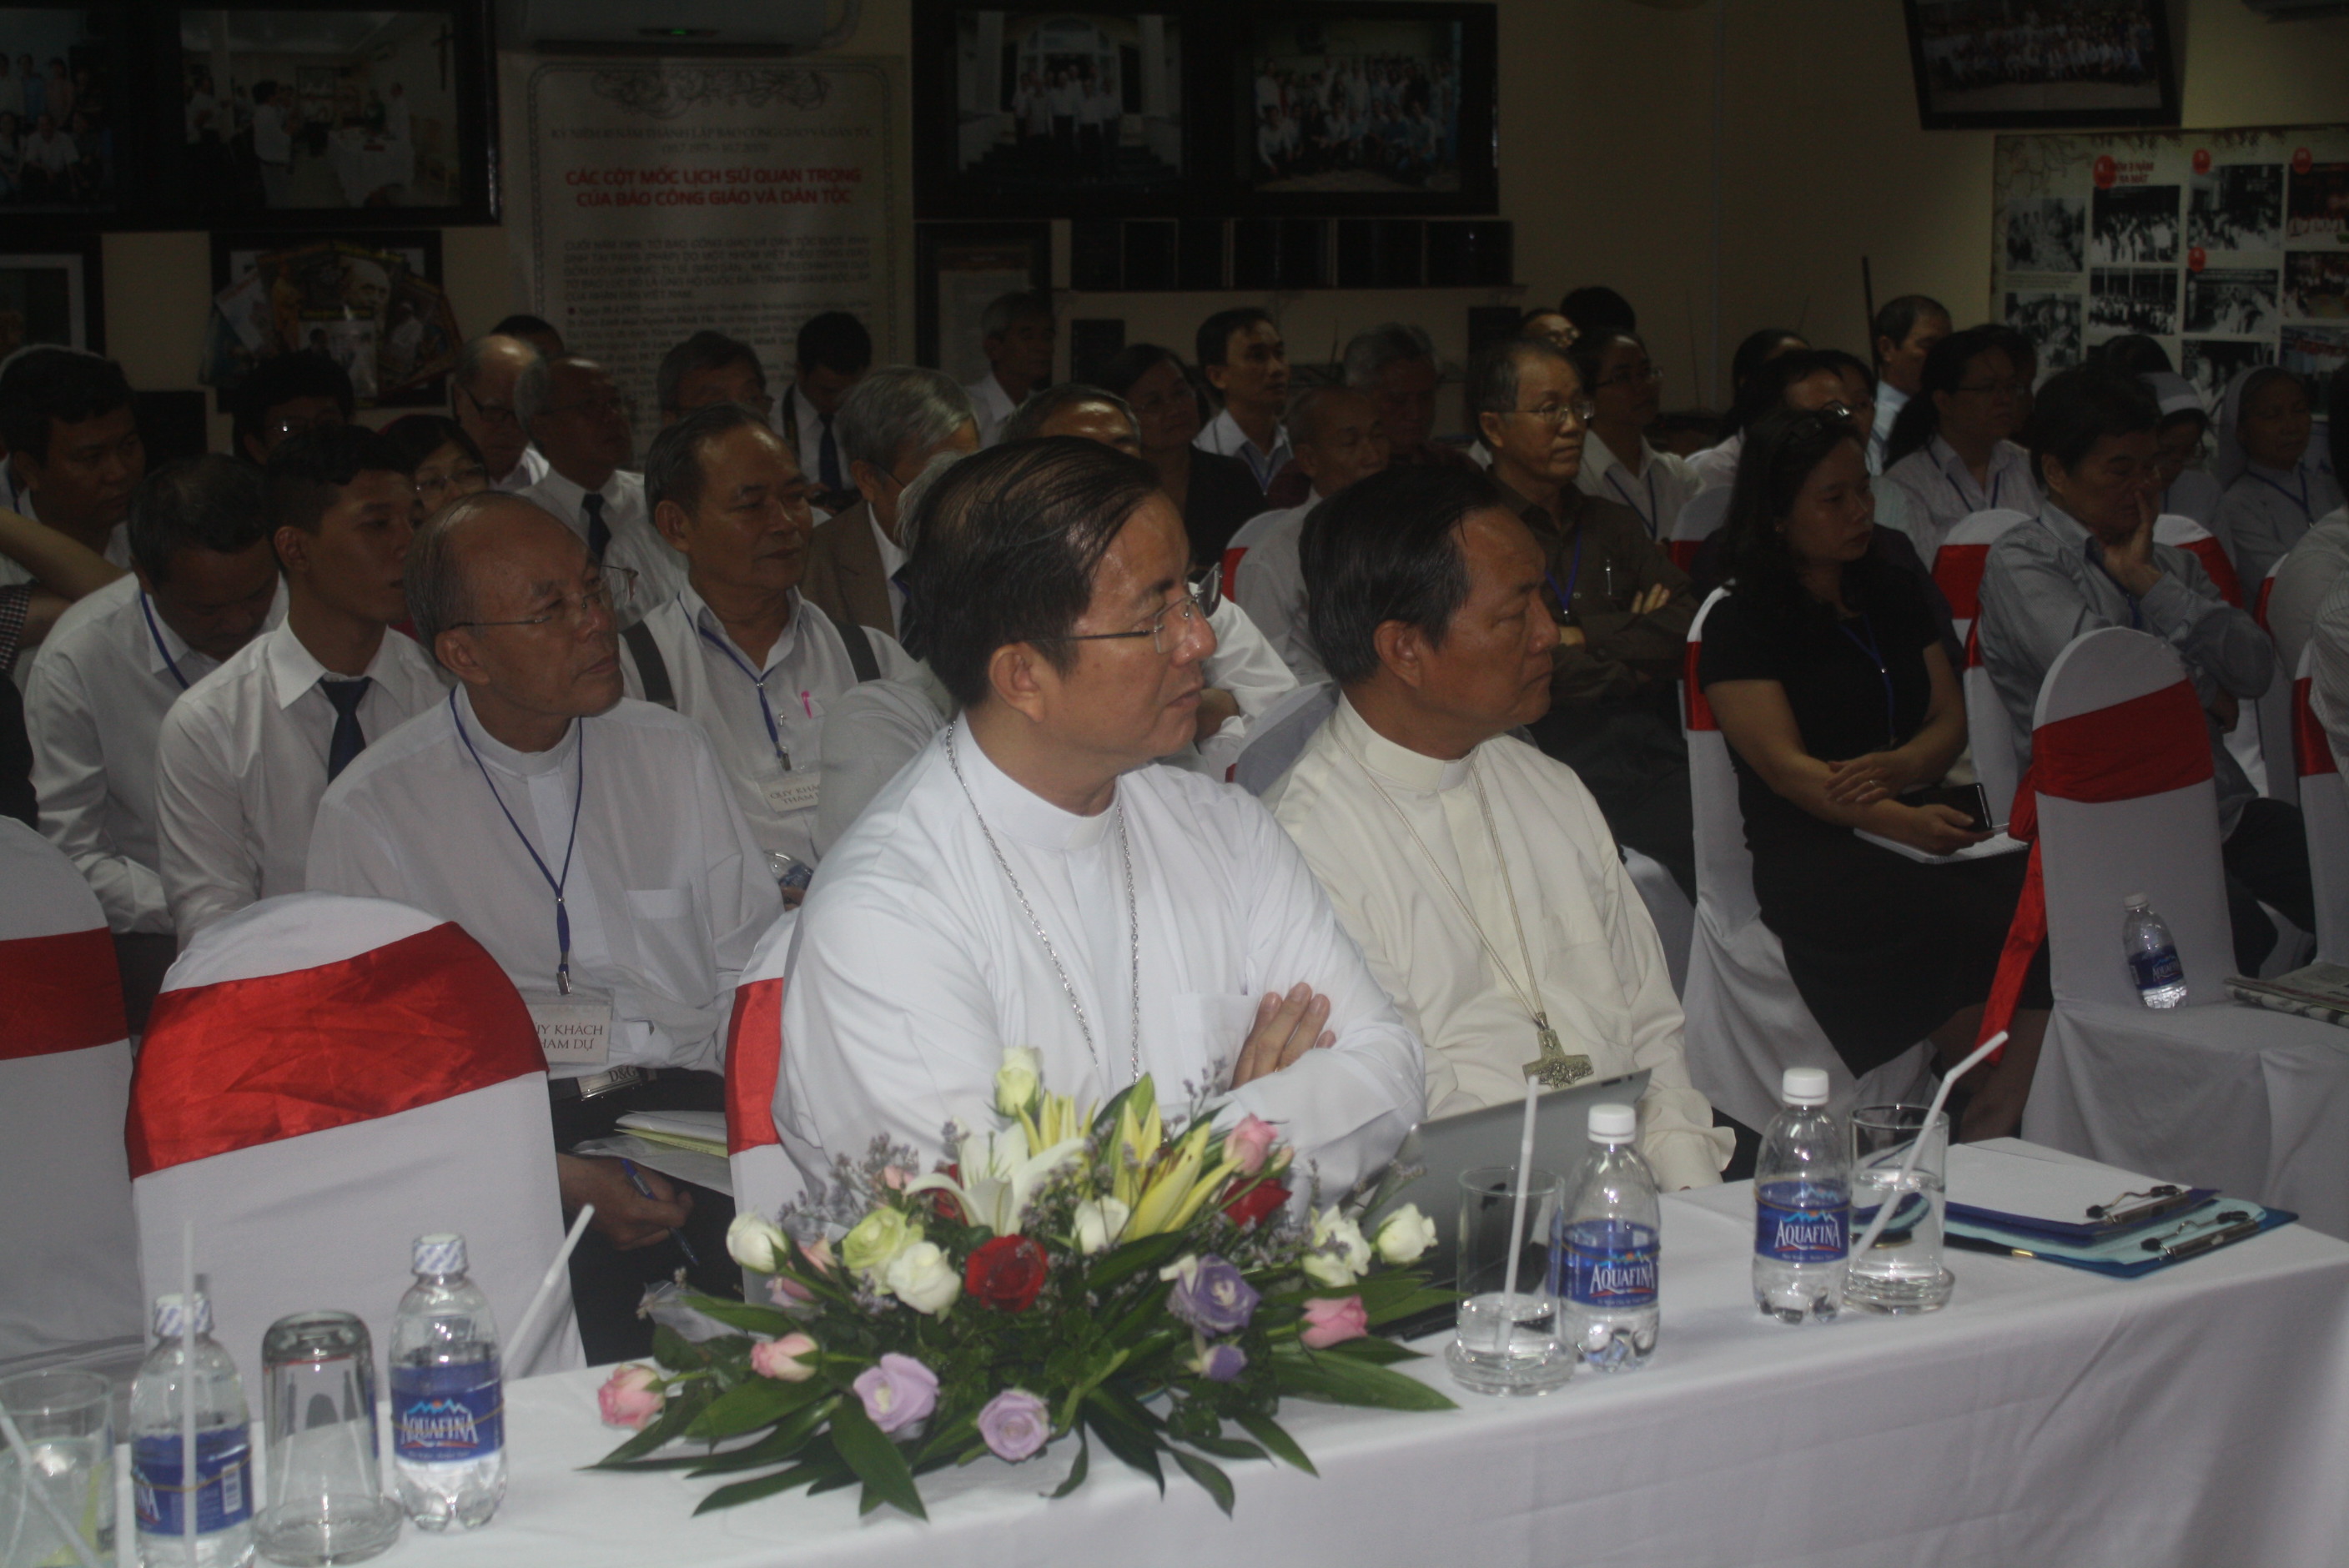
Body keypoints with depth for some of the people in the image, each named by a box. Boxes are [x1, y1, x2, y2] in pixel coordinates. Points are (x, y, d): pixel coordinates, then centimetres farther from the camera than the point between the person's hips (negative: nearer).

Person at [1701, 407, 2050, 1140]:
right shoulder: (1741, 626, 2)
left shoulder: (1896, 597, 22)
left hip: (1921, 821, 5)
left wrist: (1900, 766, -9)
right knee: (1977, 922, -33)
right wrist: (1904, 822, -25)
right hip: (1810, 863, -5)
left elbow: (1951, 719, 17)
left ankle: (1989, 1135, -25)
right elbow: (1785, 766, -9)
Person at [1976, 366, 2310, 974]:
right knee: (2239, 935, -33)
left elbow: (2256, 668, 8)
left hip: (2225, 810, 6)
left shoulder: (2173, 564, 24)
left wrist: (2148, 581, 2)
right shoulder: (2020, 561, 3)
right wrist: (2205, 692, 3)